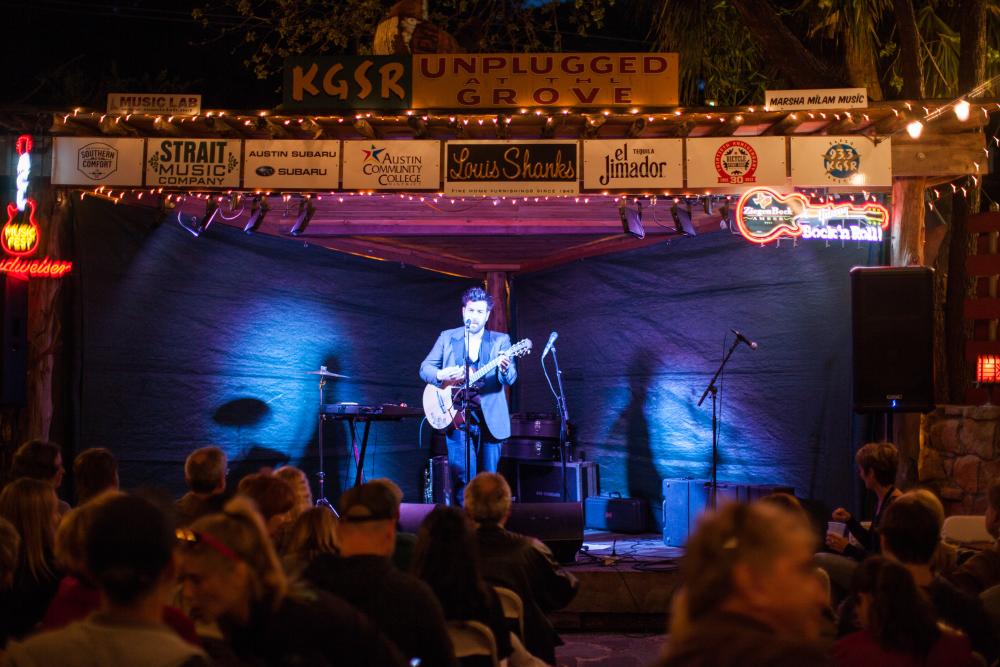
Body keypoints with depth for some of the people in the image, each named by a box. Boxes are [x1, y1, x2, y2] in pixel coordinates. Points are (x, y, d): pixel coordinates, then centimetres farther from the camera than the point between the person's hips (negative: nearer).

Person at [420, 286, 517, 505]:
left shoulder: (500, 340, 8)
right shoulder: (447, 338, 10)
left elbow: (510, 379, -1)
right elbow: (425, 368, 9)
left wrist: (505, 370, -25)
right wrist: (441, 375, -13)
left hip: (490, 418, 1)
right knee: (463, 476, -10)